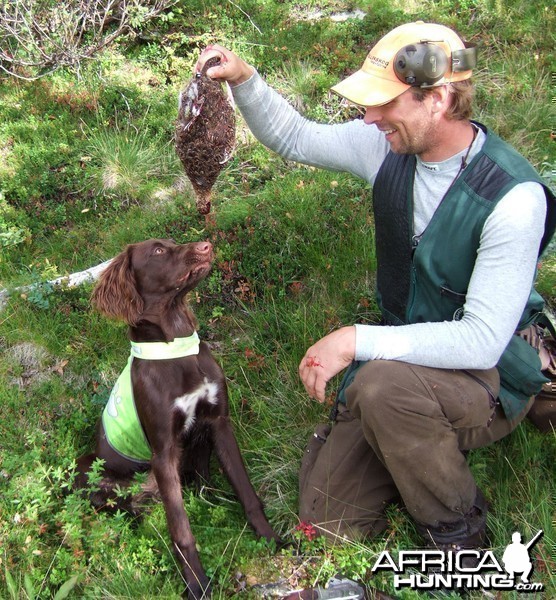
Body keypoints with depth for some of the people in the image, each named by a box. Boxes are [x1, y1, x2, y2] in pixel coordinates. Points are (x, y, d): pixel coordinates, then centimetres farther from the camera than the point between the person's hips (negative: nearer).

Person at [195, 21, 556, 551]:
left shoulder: (513, 198, -28)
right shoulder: (389, 147, -10)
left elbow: (482, 341, -30)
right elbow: (294, 138, 6)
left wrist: (357, 341, -30)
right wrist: (244, 79, -11)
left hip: (488, 377, -5)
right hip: (404, 354, 6)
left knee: (383, 383, -39)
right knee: (326, 516, 2)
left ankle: (457, 530, -10)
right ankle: (432, 443, 26)